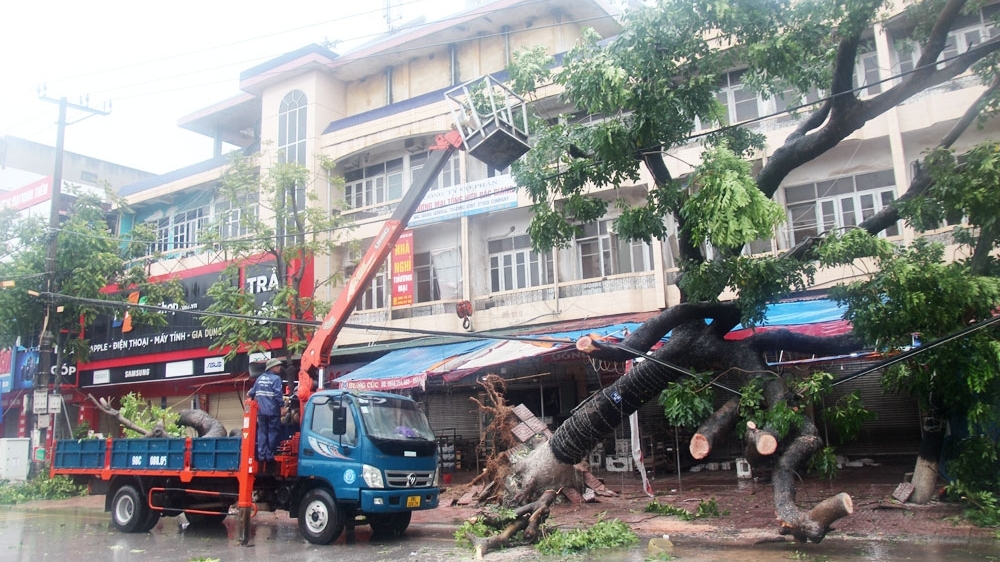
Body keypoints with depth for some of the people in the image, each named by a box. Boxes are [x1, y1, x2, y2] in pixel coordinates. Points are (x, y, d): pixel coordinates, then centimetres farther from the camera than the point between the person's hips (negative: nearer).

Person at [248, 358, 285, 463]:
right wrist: (282, 403, -3)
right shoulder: (276, 378, -8)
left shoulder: (259, 378, 12)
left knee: (262, 432, 8)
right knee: (273, 432, 1)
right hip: (273, 411, -6)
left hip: (261, 410, 6)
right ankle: (269, 455, 0)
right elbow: (278, 394, -17)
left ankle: (261, 454, 5)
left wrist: (250, 394, 36)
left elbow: (252, 393, 15)